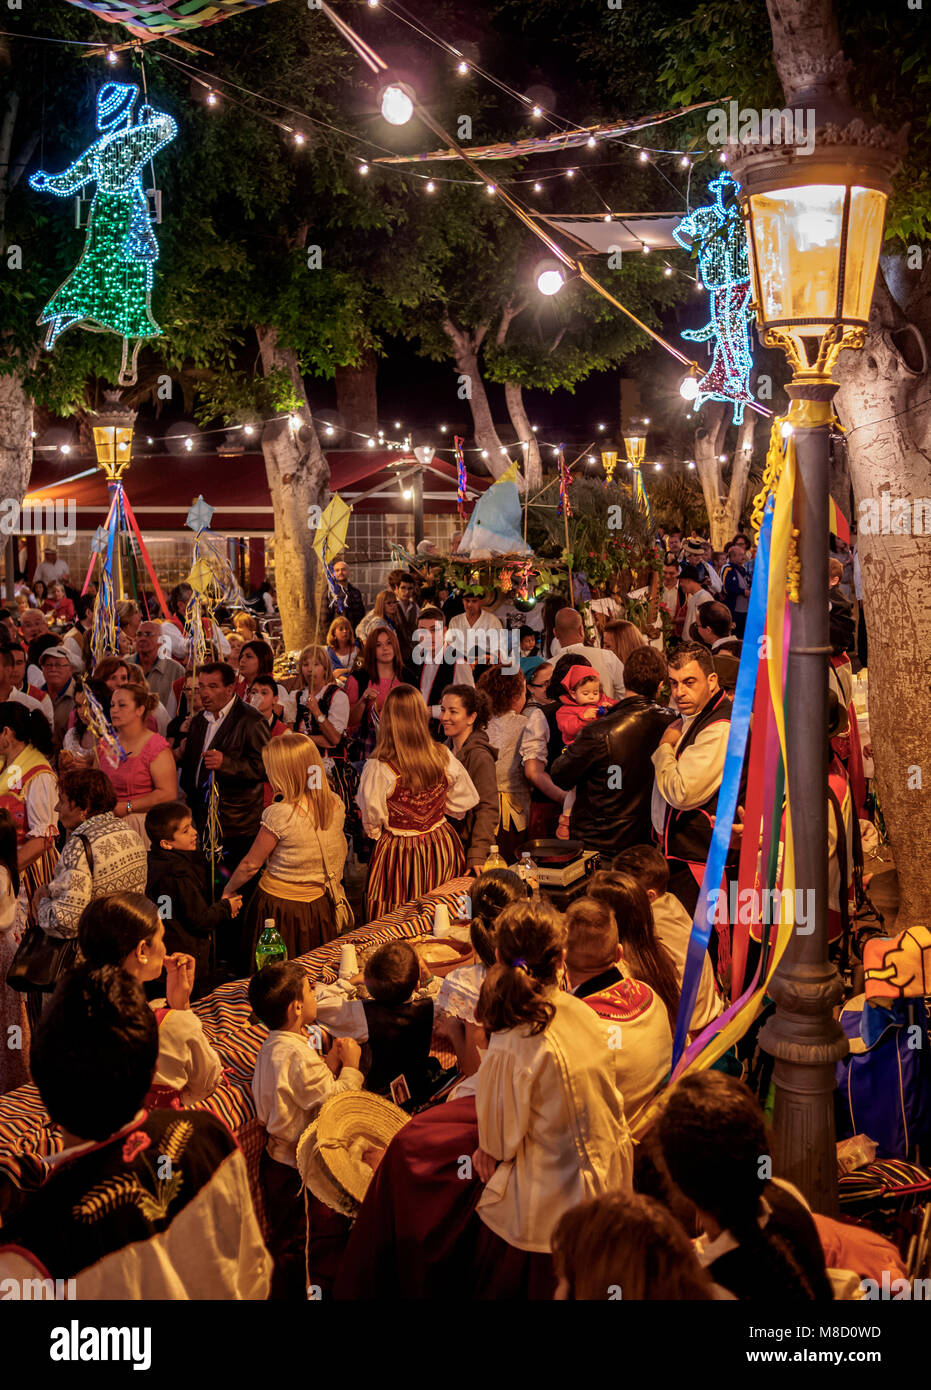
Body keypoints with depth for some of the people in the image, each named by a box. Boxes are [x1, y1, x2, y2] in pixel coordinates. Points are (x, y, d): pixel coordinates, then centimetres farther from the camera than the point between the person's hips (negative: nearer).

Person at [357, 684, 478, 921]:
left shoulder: (378, 769, -21)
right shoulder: (444, 758, -10)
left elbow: (372, 824, -10)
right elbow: (462, 804, 5)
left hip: (398, 852, -3)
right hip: (442, 848, 4)